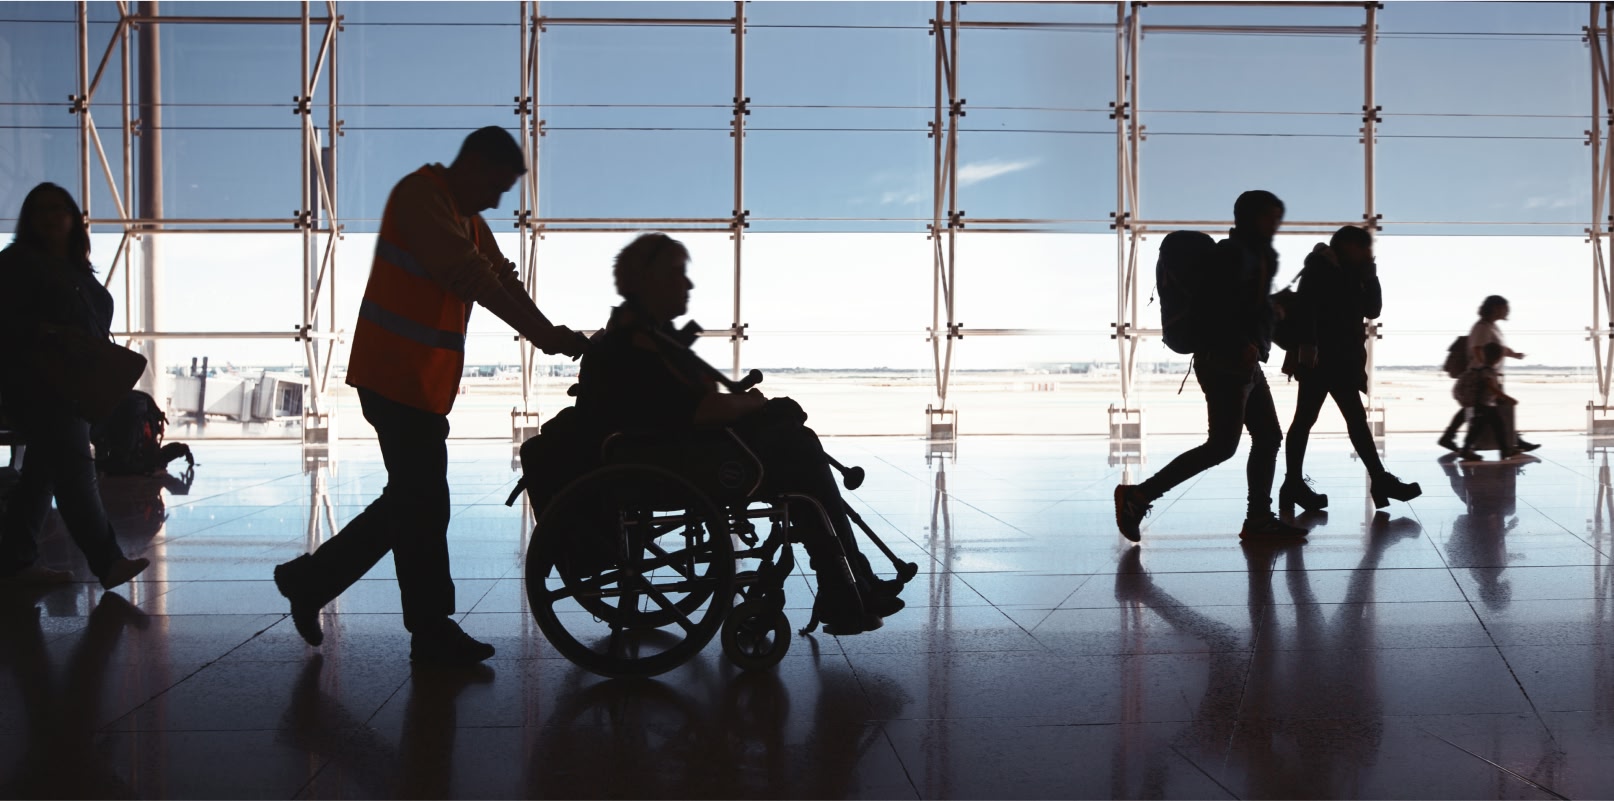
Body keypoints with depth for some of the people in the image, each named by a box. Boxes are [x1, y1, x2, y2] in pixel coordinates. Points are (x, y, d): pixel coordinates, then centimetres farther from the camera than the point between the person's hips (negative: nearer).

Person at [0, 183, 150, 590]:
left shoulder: (78, 270, 20)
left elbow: (97, 322, 22)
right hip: (38, 384, -8)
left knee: (44, 471, 10)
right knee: (74, 468, -12)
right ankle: (107, 561, -15)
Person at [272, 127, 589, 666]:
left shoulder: (470, 222, 19)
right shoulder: (419, 195, -12)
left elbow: (502, 280, 10)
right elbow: (468, 273, -24)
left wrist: (554, 336, -6)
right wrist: (547, 333, -26)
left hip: (426, 382, 10)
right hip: (397, 376, -10)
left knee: (410, 501, 13)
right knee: (424, 504, -4)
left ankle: (309, 581, 22)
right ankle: (433, 632, 6)